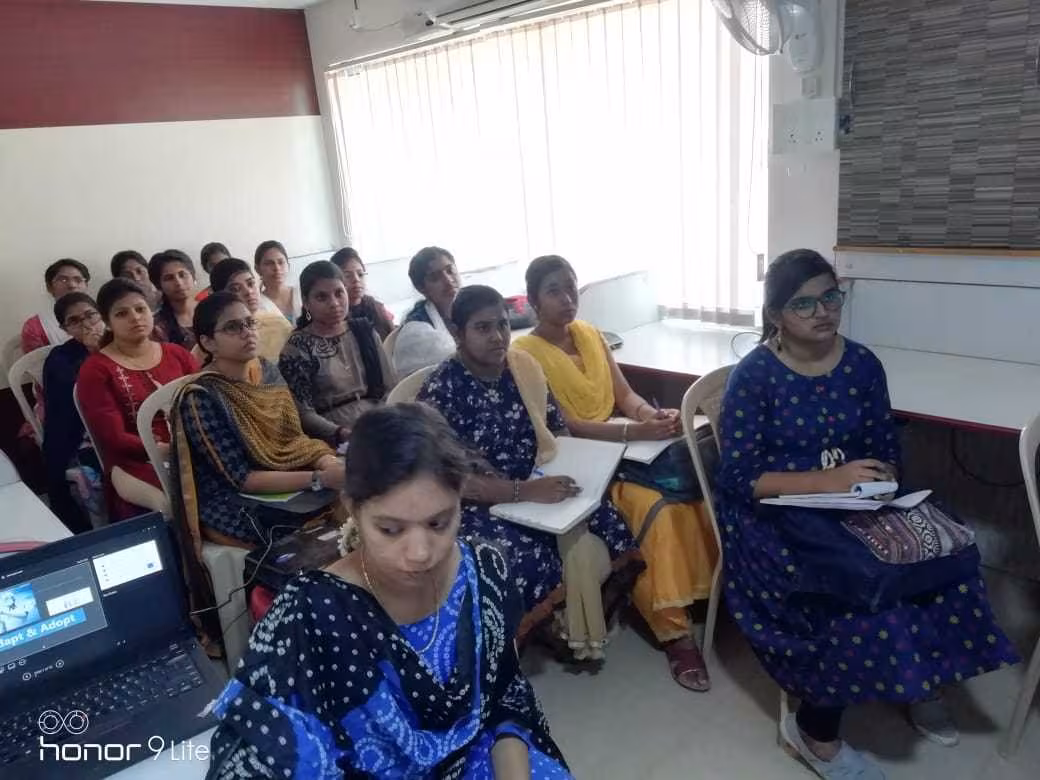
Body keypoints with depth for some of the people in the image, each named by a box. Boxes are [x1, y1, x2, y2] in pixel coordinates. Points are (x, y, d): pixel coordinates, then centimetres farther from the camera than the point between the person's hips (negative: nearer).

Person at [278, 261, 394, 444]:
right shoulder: (296, 347, 0)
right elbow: (303, 413, -7)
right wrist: (341, 434, -22)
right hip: (335, 443, -4)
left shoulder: (364, 330, 12)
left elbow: (390, 388, 10)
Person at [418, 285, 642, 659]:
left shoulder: (524, 365, 4)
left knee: (611, 522, -16)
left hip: (541, 486, 6)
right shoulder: (440, 391, -14)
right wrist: (525, 491, -30)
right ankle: (549, 621, 0)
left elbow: (557, 429, 11)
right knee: (527, 560, -33)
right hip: (479, 504, -5)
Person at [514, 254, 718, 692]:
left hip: (617, 448, 6)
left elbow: (625, 395, 10)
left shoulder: (591, 334, 12)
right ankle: (673, 629, -17)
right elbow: (563, 427, -19)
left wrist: (654, 415, -13)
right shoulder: (526, 353, -10)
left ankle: (704, 591, -2)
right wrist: (635, 431, -27)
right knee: (654, 508, -28)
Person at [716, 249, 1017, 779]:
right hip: (776, 515, -5)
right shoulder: (754, 374, -12)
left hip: (853, 506, 6)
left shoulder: (862, 363, 3)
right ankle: (814, 732, -4)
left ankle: (915, 679, 15)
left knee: (943, 559, -16)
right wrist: (827, 481, -26)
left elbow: (886, 447, 9)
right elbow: (738, 475, -17)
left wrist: (877, 484, -14)